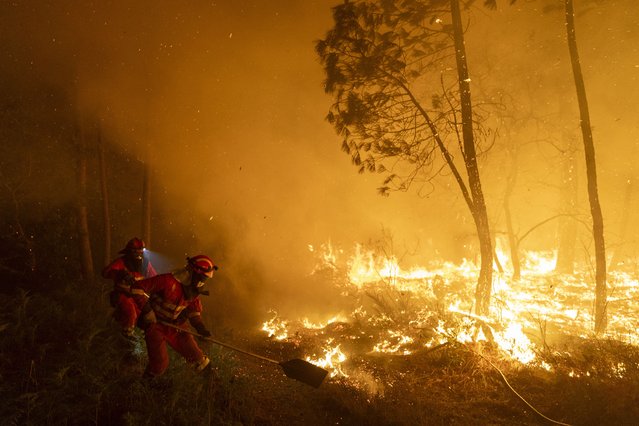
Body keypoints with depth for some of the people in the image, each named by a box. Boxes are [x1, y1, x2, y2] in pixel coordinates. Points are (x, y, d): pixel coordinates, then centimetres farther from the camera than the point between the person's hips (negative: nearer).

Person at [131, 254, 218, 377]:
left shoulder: (192, 290, -5)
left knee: (193, 353, 1)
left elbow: (194, 309, 7)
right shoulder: (168, 281, -29)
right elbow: (137, 288, -29)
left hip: (175, 326, 5)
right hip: (155, 325, -5)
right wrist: (147, 310, -29)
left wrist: (200, 327, -8)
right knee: (160, 364, -5)